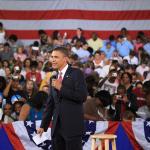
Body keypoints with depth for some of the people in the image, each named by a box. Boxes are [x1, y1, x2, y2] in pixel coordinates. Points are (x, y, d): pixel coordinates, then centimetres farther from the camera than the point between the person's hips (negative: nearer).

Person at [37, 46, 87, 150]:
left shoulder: (76, 73, -4)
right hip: (57, 126, 7)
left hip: (73, 126, -7)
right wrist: (43, 125, 17)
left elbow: (82, 96, -15)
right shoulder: (54, 78, 17)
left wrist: (61, 88, -13)